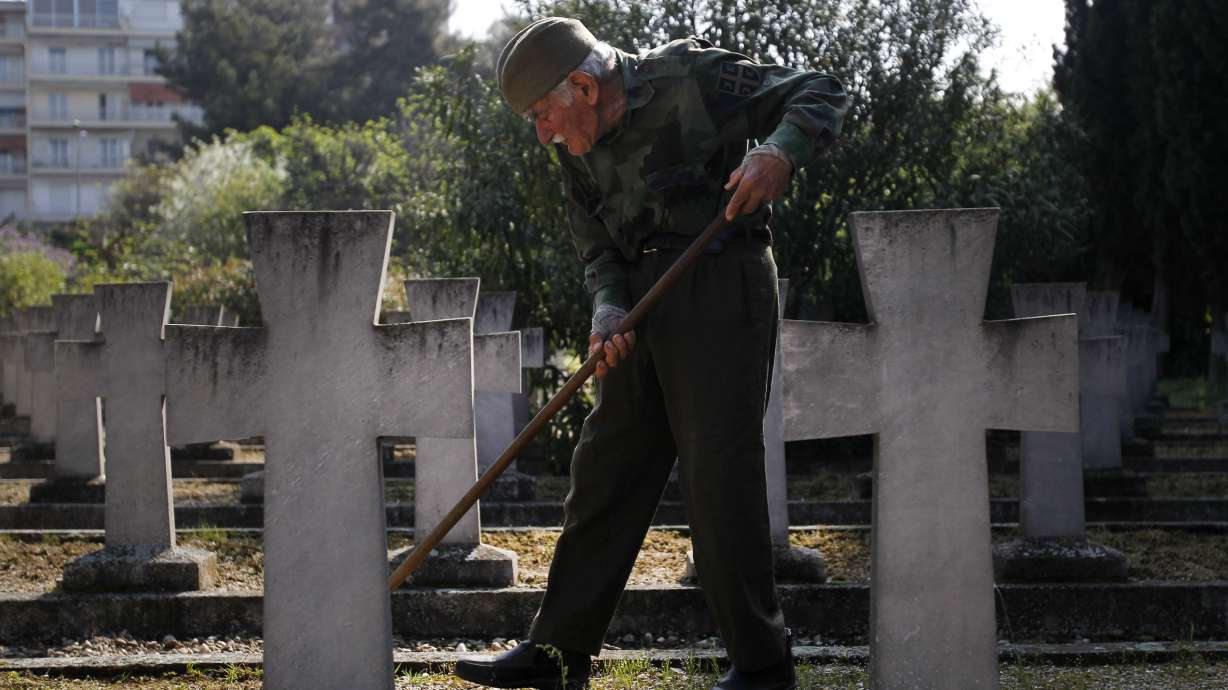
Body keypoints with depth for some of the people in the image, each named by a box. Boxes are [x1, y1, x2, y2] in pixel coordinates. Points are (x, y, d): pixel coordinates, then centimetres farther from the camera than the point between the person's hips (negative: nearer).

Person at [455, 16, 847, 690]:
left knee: (718, 472, -10)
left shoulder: (691, 78, -10)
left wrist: (779, 152, -28)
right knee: (605, 468, 7)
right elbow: (595, 241, 12)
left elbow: (821, 92, -8)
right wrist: (608, 306, -9)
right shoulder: (578, 146, 10)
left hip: (721, 286, -7)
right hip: (642, 301, 7)